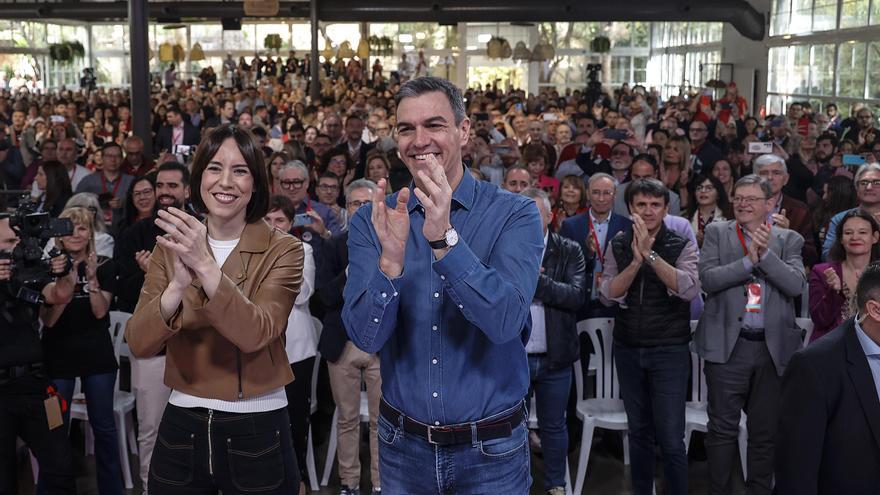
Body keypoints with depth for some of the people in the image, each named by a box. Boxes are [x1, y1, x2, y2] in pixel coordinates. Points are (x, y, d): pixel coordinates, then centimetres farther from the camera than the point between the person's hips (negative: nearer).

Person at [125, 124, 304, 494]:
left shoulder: (282, 250, -7)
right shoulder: (172, 246, 1)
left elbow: (255, 335, -22)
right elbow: (139, 345, -9)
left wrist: (205, 266, -32)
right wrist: (178, 285, -26)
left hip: (257, 429, -2)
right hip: (182, 425, 3)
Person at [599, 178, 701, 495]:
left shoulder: (682, 246, -4)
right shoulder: (618, 245, 3)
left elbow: (690, 289, -20)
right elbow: (609, 293, -6)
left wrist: (650, 254, -26)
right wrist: (636, 260, -20)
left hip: (670, 350, -3)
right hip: (627, 349, 3)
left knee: (671, 437, -5)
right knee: (638, 431, 13)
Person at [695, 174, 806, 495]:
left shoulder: (788, 240, 8)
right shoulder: (717, 233, 4)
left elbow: (796, 285, -7)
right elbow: (708, 279, -9)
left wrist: (765, 252, -15)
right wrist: (749, 259, -15)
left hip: (773, 347, 2)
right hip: (727, 345, -2)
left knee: (765, 432, 11)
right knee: (723, 429, 2)